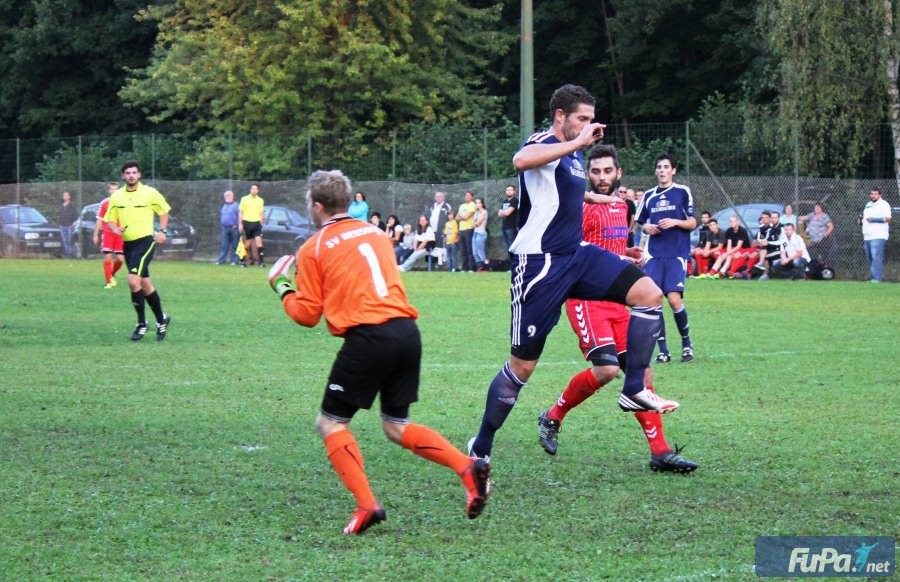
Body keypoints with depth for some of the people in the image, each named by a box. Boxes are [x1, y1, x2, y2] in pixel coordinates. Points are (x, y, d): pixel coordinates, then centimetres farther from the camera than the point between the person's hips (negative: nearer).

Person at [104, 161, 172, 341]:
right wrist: (116, 229, -11)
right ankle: (161, 319, 28)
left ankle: (142, 324, -8)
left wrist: (162, 231, -5)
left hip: (145, 241, -5)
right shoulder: (116, 196, 5)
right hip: (127, 243, 5)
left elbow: (164, 211, 8)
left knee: (133, 281, -19)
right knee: (145, 284, 13)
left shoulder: (150, 193, -4)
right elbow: (110, 219, 11)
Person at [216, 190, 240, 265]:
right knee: (224, 245, 4)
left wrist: (236, 225, -14)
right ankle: (221, 260, 3)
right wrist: (221, 225, 16)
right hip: (225, 228, 6)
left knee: (234, 246, -3)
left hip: (233, 228, -6)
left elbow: (240, 216, -9)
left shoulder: (236, 206, -4)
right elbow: (220, 216, 26)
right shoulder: (224, 206, 19)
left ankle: (234, 260, 1)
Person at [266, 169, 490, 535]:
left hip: (368, 338, -6)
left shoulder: (313, 250, 3)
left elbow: (307, 314, 6)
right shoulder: (376, 233, 19)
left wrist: (283, 290, 22)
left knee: (330, 423, 8)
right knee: (397, 426, 18)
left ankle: (366, 505, -8)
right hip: (407, 330, 6)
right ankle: (468, 467, -3)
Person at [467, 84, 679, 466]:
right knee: (522, 366, -2)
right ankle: (480, 449, 13)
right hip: (539, 263, -8)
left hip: (576, 256, 8)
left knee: (649, 295, -9)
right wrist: (578, 142, -37)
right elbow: (521, 161, -41)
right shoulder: (544, 144, -14)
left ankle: (634, 391, -3)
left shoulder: (573, 153, 14)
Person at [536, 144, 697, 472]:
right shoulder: (581, 208, -9)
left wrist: (629, 254, 11)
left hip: (616, 302, 8)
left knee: (642, 373, 1)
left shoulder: (622, 207, 16)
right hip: (587, 300, -8)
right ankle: (552, 418, 1)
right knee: (606, 369, -22)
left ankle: (660, 453, 3)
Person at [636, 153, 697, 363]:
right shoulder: (649, 195, 14)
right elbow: (641, 223, 22)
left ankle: (686, 342, 7)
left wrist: (675, 222, -16)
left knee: (674, 299, -15)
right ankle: (663, 350, 1)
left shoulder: (683, 192, 2)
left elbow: (692, 223, 2)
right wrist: (646, 228, 0)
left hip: (677, 254, -4)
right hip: (654, 255, 4)